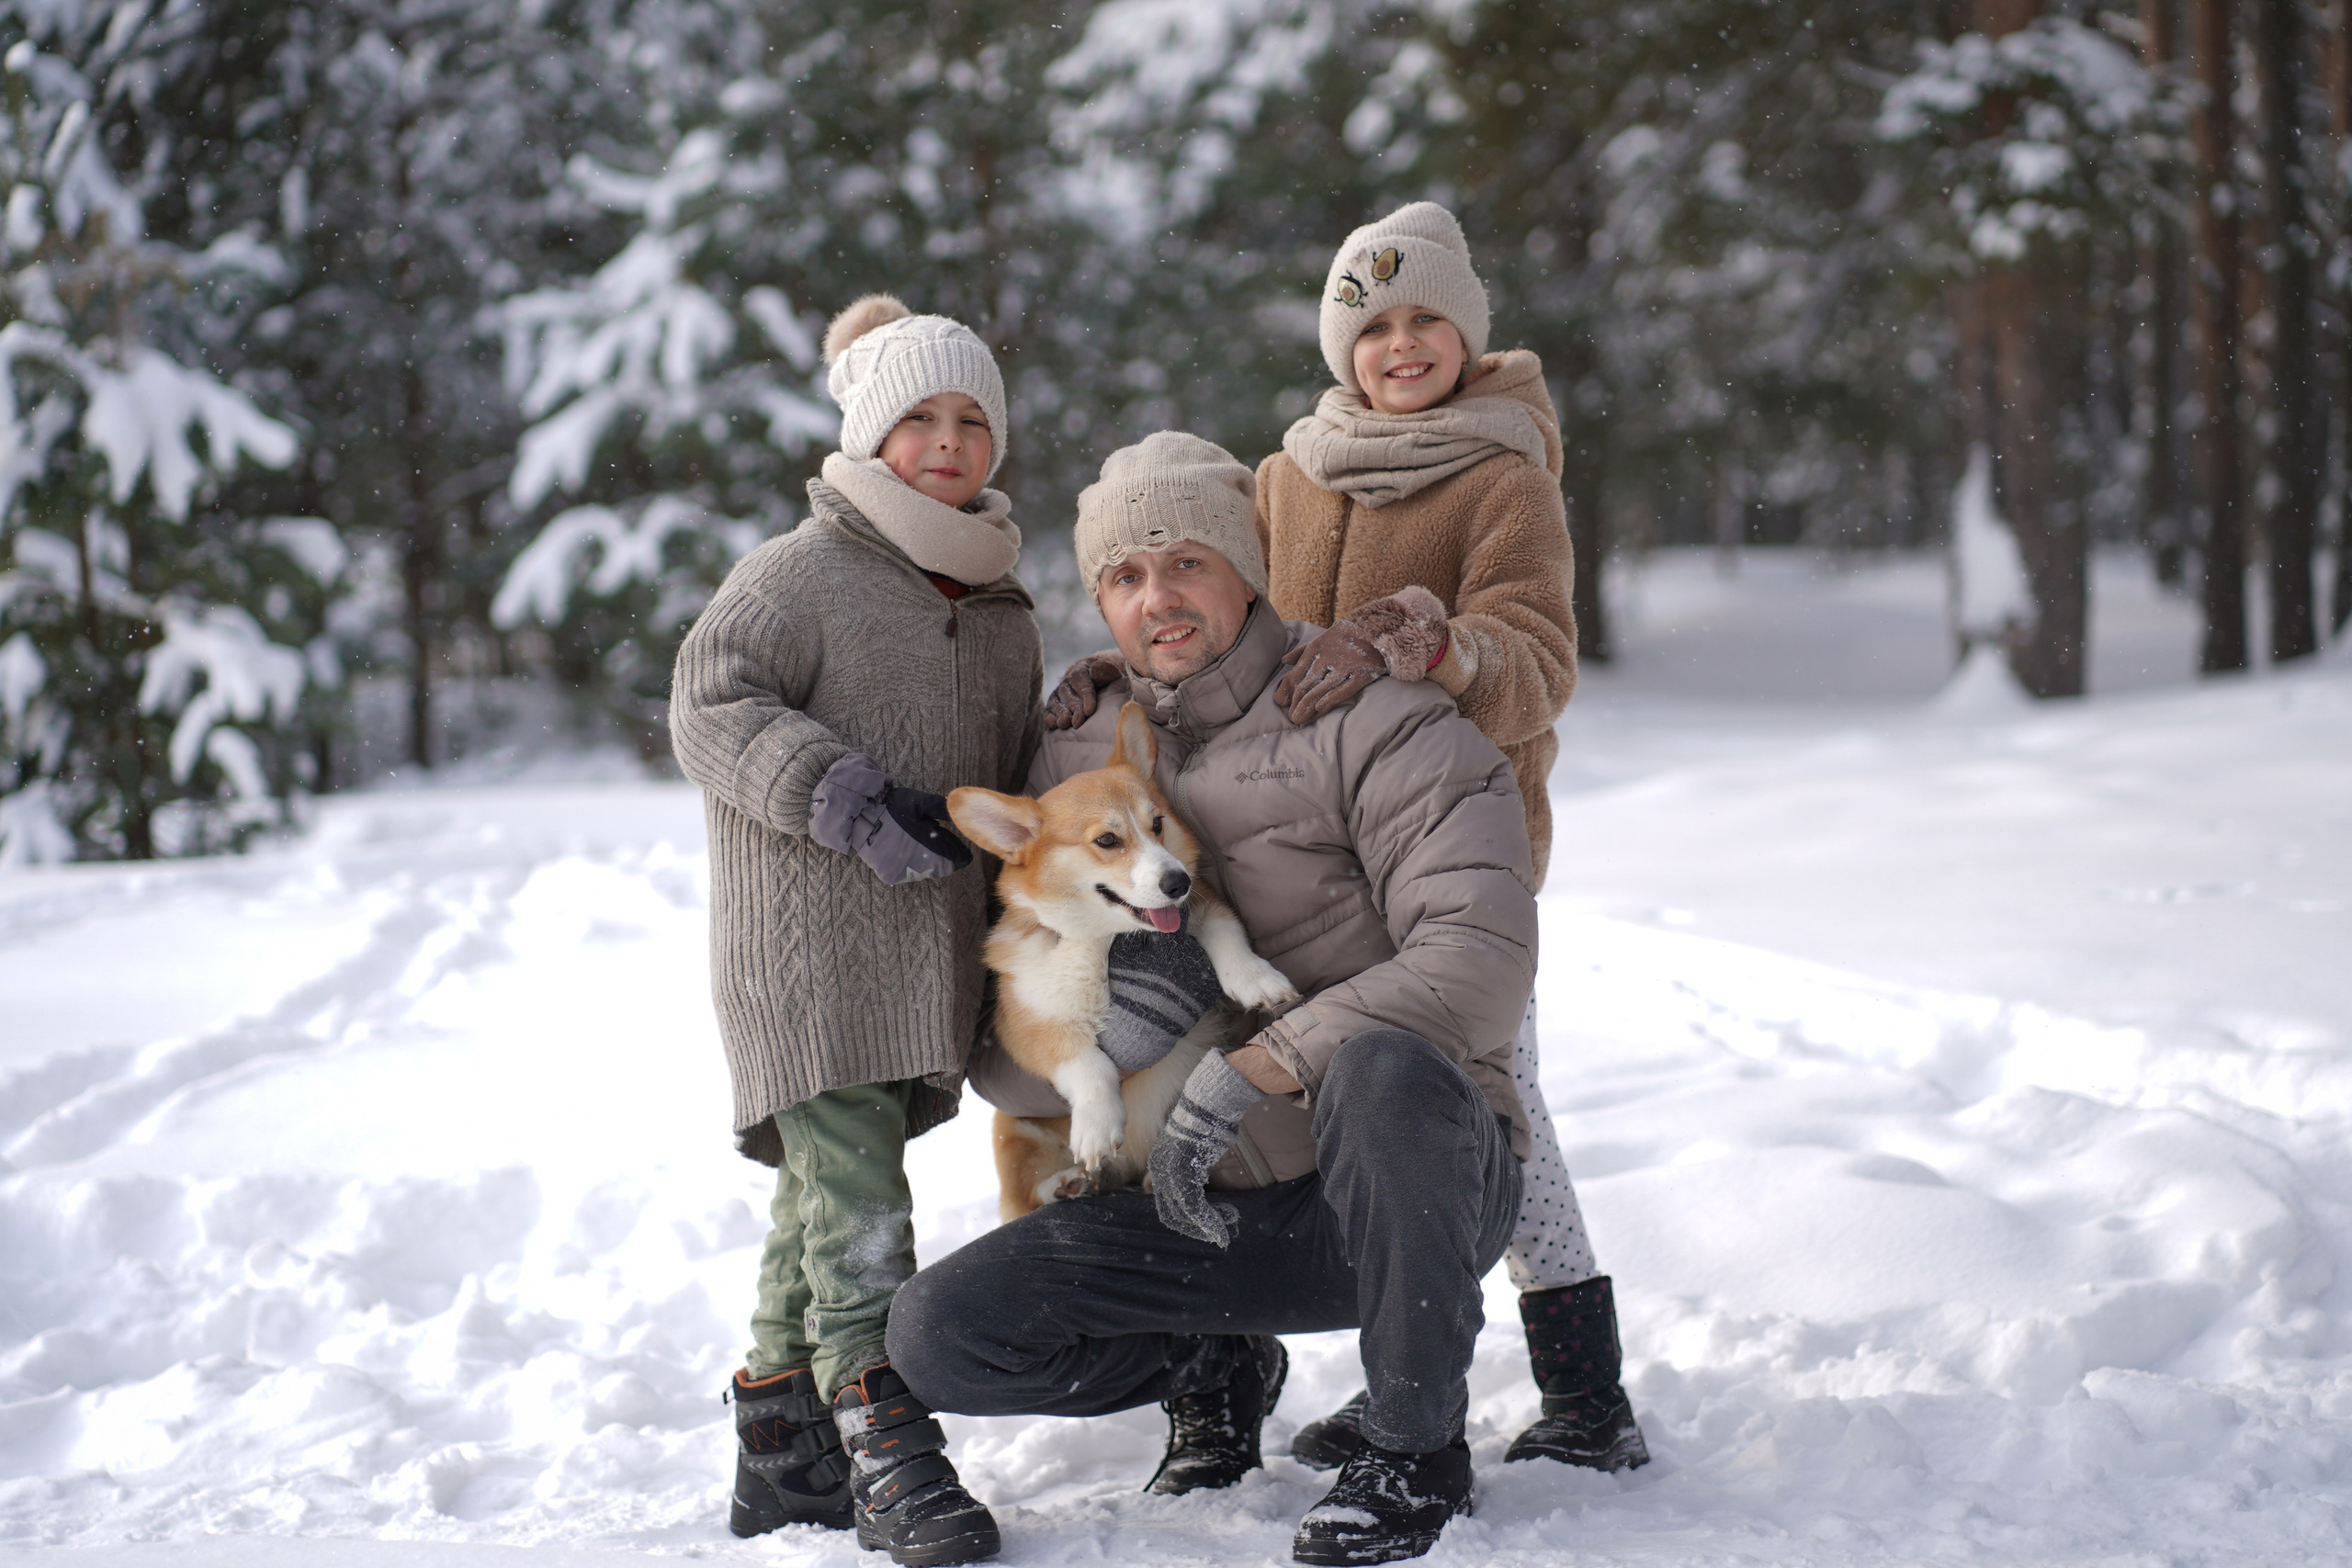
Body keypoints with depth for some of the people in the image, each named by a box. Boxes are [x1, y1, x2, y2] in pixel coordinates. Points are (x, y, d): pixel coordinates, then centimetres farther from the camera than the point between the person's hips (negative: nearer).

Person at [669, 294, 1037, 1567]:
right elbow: (712, 706, -14)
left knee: (830, 1189, 12)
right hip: (806, 941, -7)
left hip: (931, 946, 7)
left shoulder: (1001, 611, 19)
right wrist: (851, 799, -23)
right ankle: (889, 1453, -16)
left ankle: (784, 1453, 19)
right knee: (852, 1185, -14)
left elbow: (1014, 777, 28)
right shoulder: (799, 573, -4)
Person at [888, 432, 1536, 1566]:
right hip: (1214, 1211, 5)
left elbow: (1480, 959, -24)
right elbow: (998, 1059, 7)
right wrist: (1096, 1036, -18)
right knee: (939, 1333, -12)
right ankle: (1215, 1365, 15)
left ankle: (1416, 1445, -17)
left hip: (1419, 1192, -4)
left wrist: (1251, 1071, -29)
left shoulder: (1369, 722, -8)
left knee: (1383, 1067, -40)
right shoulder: (1071, 767, 8)